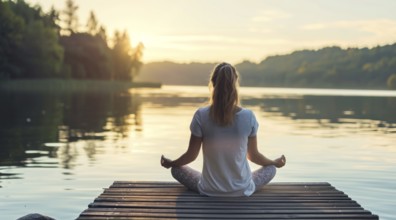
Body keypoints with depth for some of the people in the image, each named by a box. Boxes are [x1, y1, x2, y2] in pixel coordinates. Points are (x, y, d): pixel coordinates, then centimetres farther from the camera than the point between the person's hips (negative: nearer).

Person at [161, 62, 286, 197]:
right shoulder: (248, 116, -14)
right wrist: (275, 162, 21)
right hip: (242, 190, 1)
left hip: (209, 190, -1)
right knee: (270, 169, 29)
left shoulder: (201, 116, -16)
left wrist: (170, 163, 16)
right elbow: (253, 156, 0)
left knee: (176, 170, 25)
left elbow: (191, 155, -5)